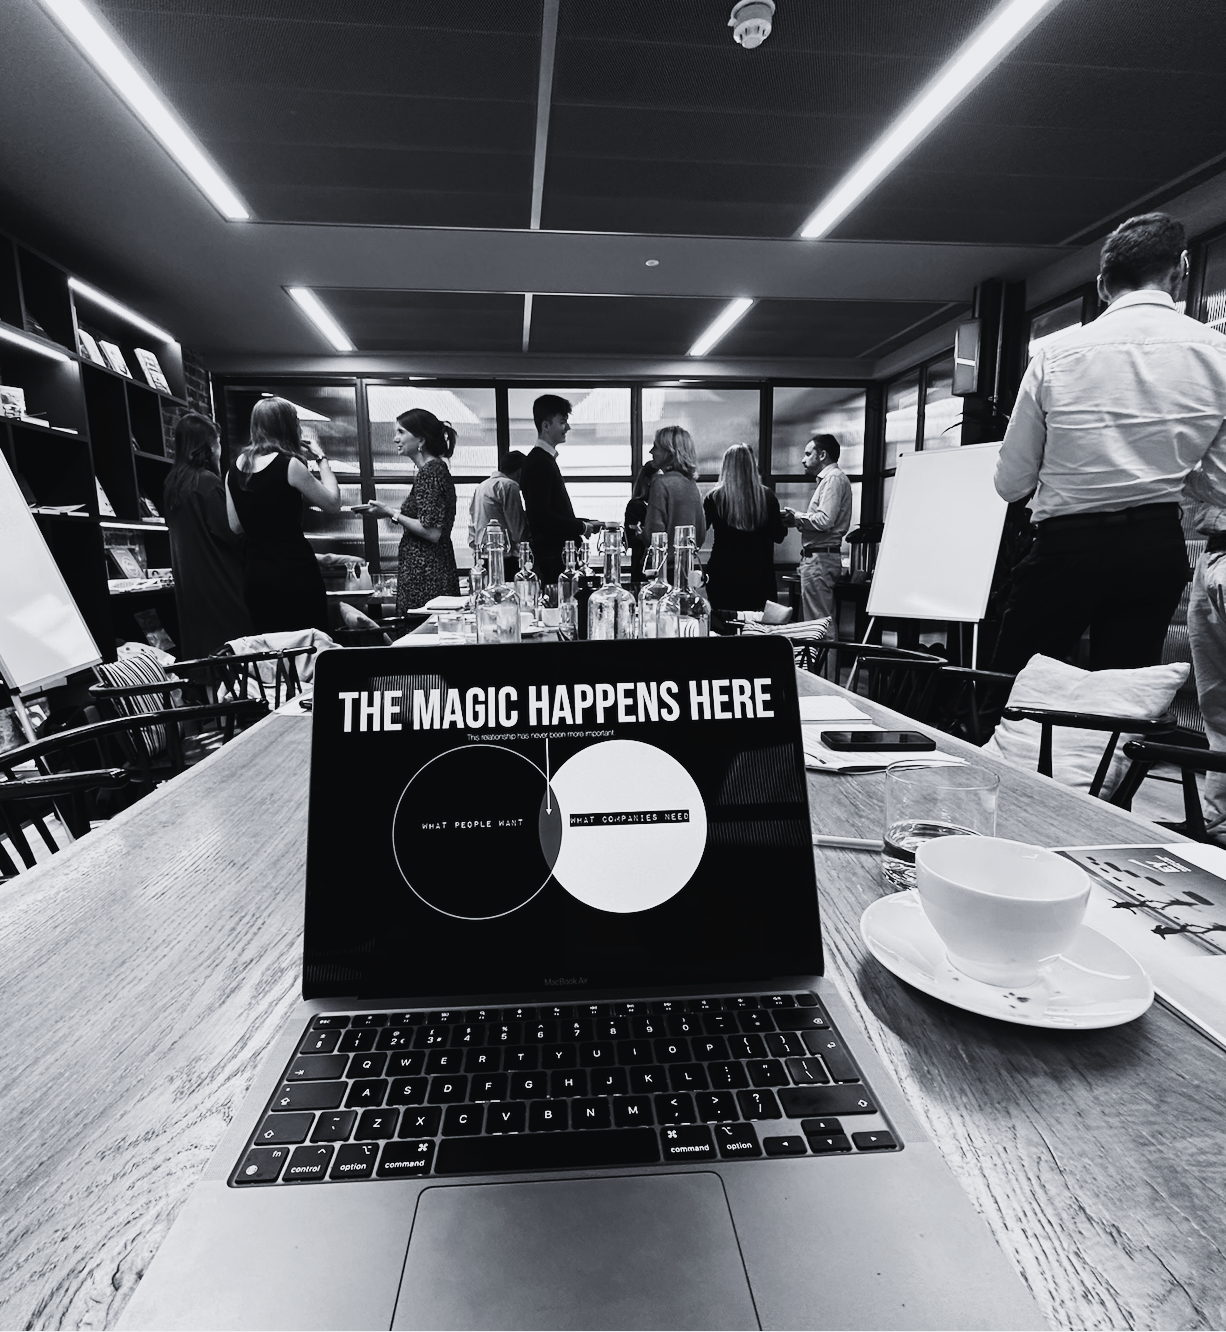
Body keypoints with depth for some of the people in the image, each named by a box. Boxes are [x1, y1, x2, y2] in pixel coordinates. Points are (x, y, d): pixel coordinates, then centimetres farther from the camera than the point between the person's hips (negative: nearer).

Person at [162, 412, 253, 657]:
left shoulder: (172, 483, 10)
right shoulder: (206, 481, -13)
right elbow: (230, 532, -17)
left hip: (188, 583, 8)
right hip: (218, 582, -8)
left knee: (199, 647, 11)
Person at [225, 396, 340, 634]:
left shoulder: (234, 469, 6)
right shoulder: (289, 465, -12)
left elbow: (236, 526, 14)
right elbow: (333, 504, -5)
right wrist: (322, 460, 4)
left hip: (255, 577, 6)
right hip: (294, 574, -6)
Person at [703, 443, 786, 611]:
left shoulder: (714, 498, -7)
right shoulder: (767, 496, -3)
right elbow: (778, 536, 3)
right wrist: (782, 518, 23)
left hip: (723, 576, -1)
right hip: (759, 576, 2)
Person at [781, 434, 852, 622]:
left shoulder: (833, 478, -10)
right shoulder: (828, 478, 21)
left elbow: (825, 520, -22)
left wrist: (796, 517, -8)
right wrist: (798, 520, 8)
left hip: (820, 557, -11)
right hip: (818, 557, 11)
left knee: (817, 620, -9)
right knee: (825, 619, 13)